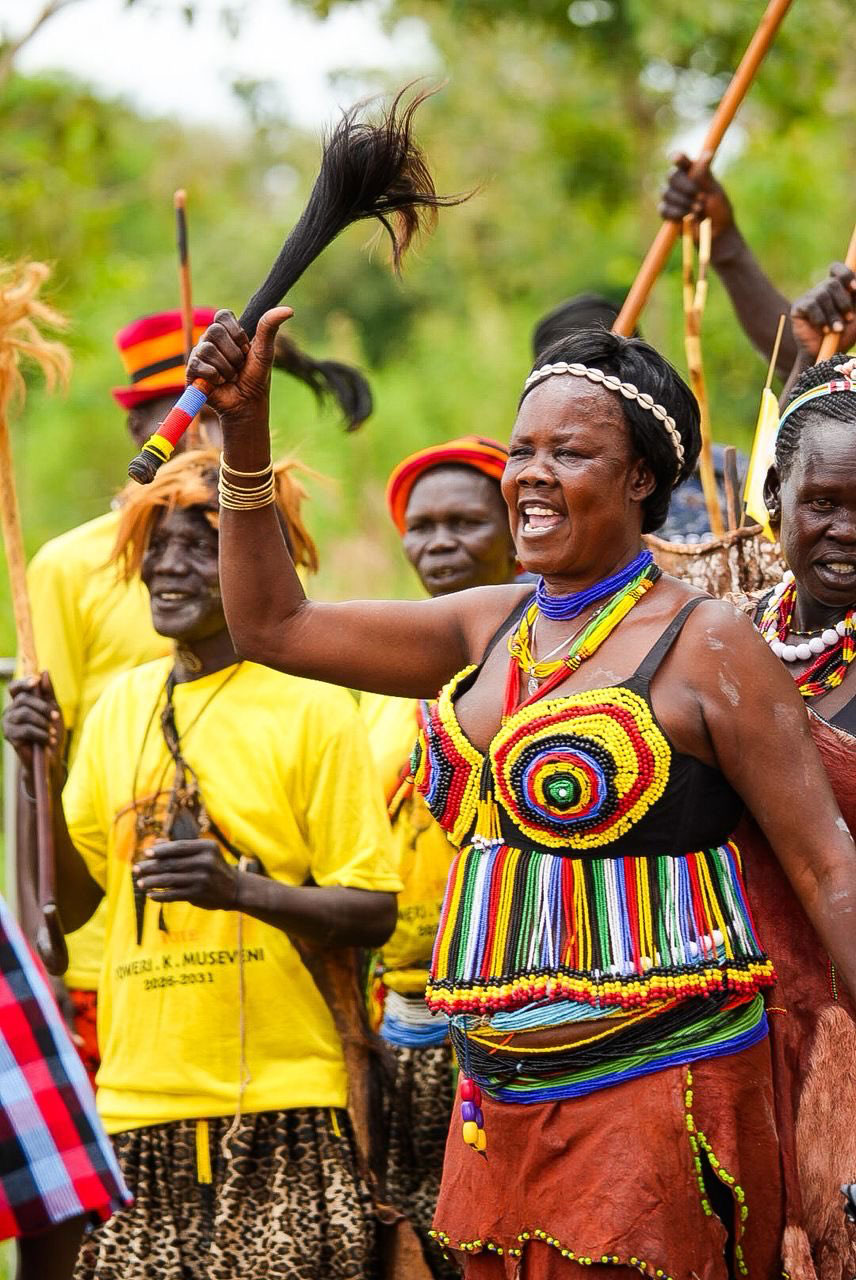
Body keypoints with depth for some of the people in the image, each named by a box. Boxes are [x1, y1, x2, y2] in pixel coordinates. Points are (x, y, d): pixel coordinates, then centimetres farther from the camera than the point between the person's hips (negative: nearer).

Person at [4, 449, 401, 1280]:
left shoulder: (312, 708, -3)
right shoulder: (123, 702, 12)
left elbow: (373, 913, -5)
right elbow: (71, 900, 15)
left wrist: (240, 887, -21)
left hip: (277, 1104, -4)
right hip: (139, 1099, 5)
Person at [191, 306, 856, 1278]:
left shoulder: (706, 645, -6)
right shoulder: (486, 629, 13)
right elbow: (271, 625, 18)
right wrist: (244, 430, 10)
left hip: (655, 1094, -6)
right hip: (500, 1104, 7)